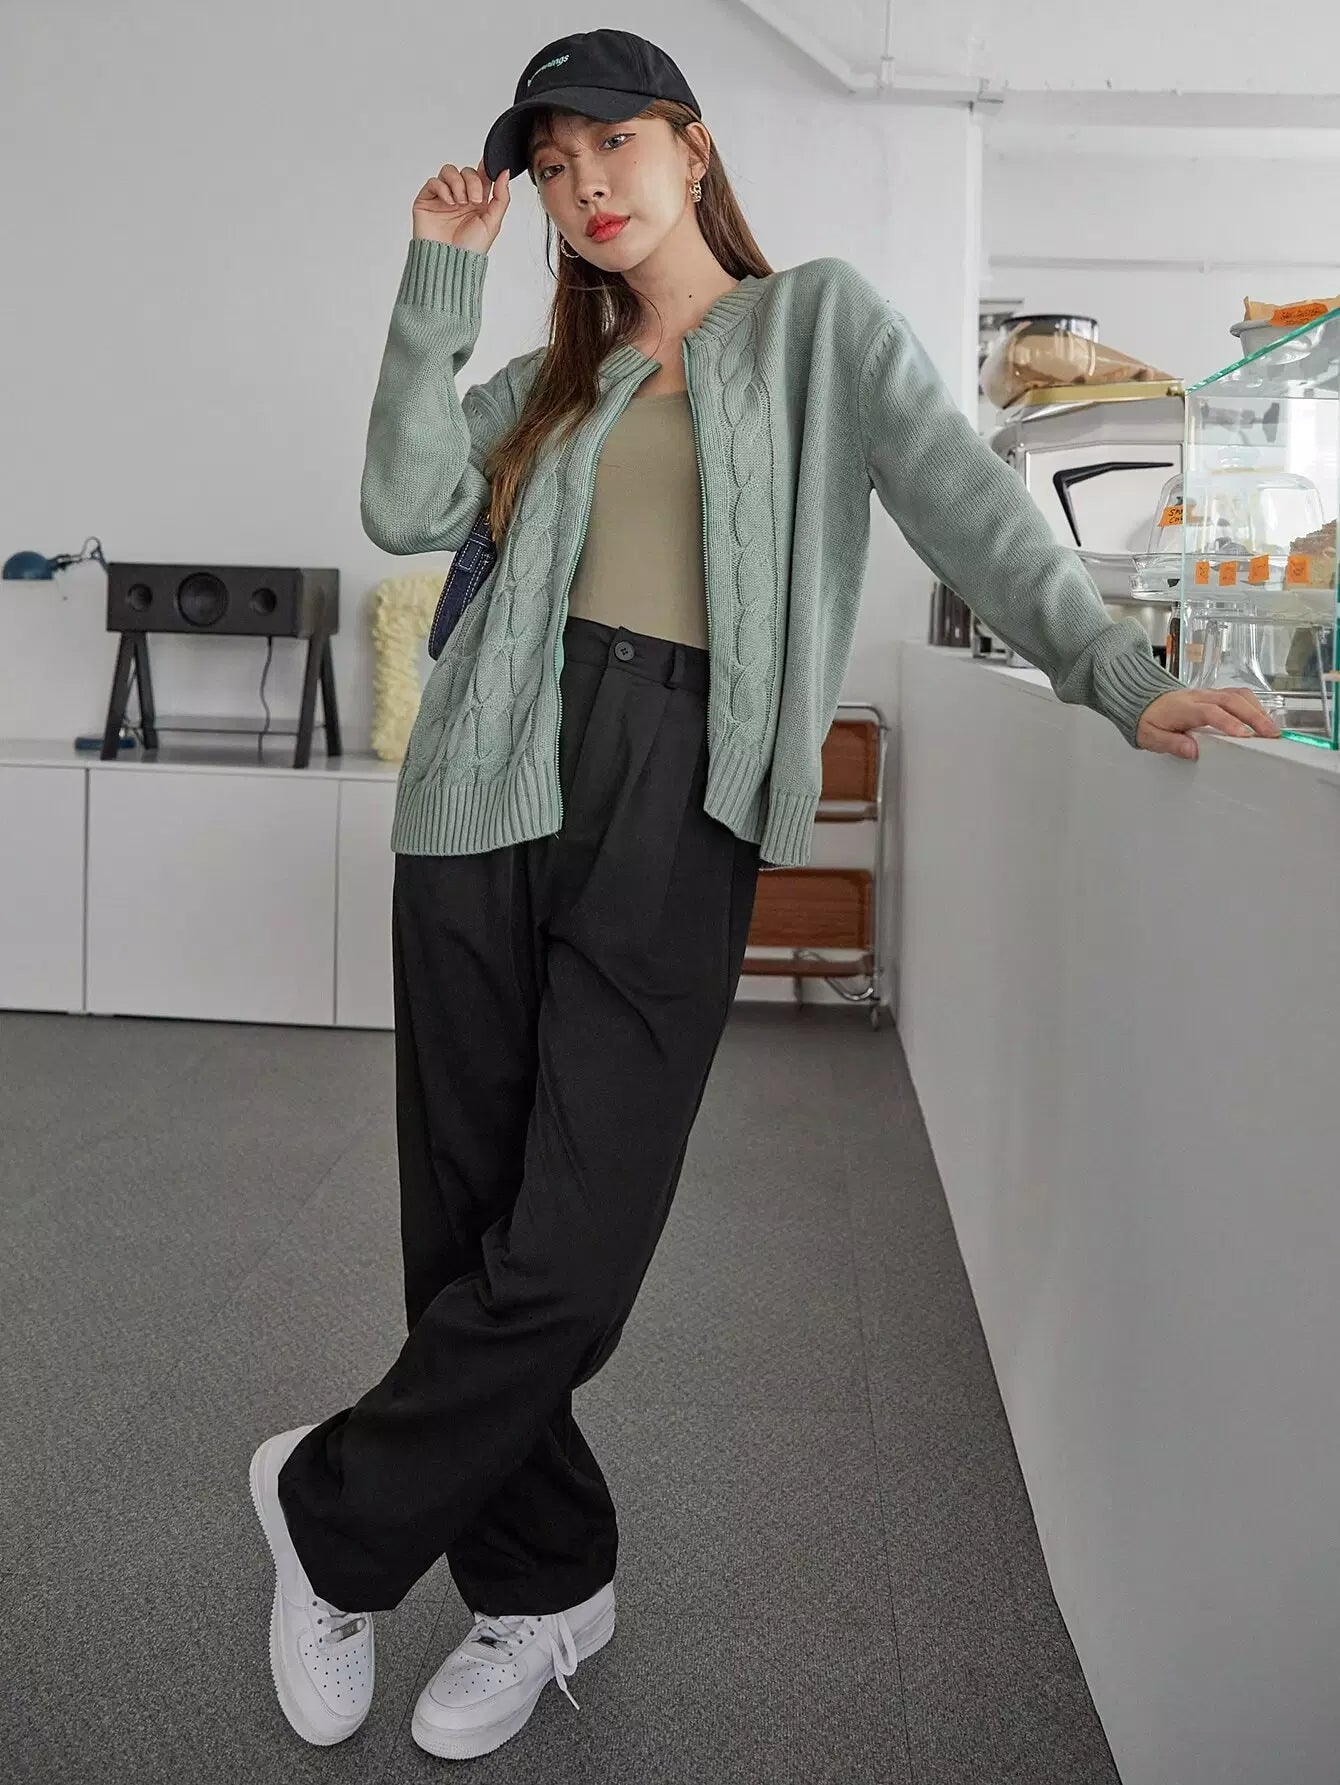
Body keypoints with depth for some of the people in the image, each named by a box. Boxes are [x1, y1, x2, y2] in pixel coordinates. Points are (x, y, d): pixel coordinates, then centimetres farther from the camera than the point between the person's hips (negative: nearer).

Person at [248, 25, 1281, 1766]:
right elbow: (409, 509, 3)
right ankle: (546, 1588, 22)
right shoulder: (551, 379, 21)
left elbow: (963, 499, -1)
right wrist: (439, 282, 5)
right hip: (492, 792, 4)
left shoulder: (821, 318, 12)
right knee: (469, 1229, 4)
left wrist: (1115, 673, -13)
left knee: (569, 1261, -10)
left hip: (678, 812, -4)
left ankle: (332, 1515, 15)